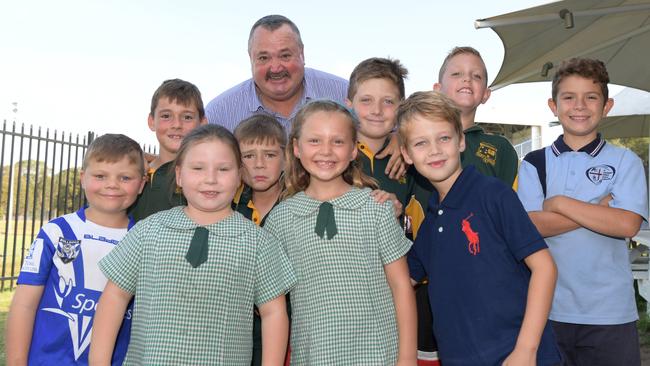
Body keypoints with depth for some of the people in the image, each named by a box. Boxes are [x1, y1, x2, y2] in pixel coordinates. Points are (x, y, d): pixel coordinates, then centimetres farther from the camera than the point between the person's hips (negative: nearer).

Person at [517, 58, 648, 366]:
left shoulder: (625, 162, 2)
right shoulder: (534, 164, 4)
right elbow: (530, 225, -9)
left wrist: (560, 203, -11)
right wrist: (600, 208, -10)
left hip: (610, 312, -1)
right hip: (548, 308, 1)